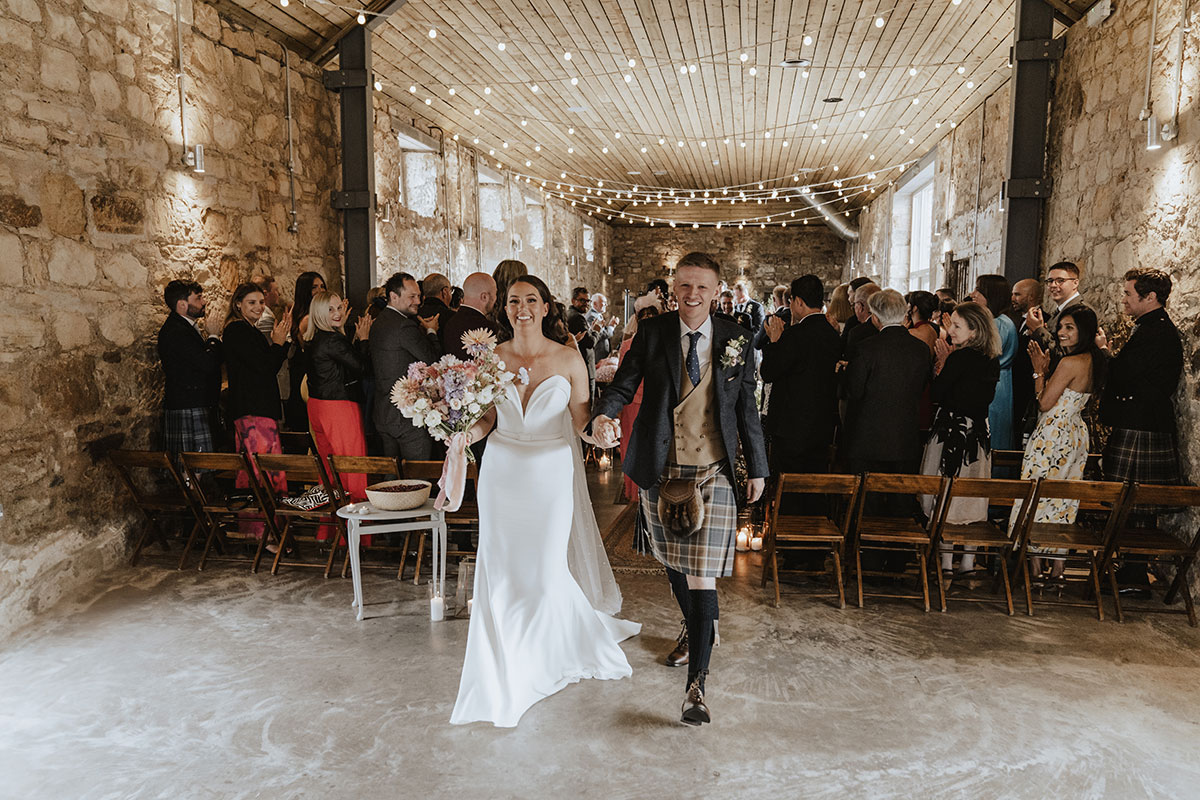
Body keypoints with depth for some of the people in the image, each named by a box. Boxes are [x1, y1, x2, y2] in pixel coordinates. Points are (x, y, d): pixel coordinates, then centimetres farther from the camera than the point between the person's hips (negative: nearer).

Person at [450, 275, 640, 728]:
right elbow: (487, 418, 7)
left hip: (551, 473, -2)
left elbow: (581, 421, -1)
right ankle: (506, 664, 30)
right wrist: (467, 435, -13)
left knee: (546, 570, 1)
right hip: (502, 471, 2)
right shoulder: (492, 358, 1)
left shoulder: (568, 359, -5)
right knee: (501, 568, 7)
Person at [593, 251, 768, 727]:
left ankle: (696, 685, -1)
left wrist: (757, 468, 10)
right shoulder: (652, 333, 1)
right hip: (661, 471, 2)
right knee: (675, 563, 20)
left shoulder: (736, 341, 1)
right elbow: (624, 384, -4)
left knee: (701, 575, -7)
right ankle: (697, 630, 48)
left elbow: (747, 409, 7)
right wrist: (604, 415, -26)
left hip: (712, 474, -2)